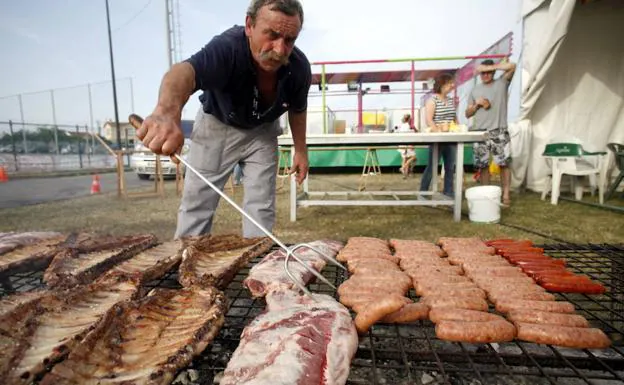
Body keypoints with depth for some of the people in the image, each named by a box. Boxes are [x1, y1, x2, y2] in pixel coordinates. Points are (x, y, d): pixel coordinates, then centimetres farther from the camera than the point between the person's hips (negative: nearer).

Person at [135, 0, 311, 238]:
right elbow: (185, 70, -56)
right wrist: (167, 112, -77)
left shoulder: (299, 67, -22)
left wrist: (300, 149, 2)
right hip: (216, 125, -2)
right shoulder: (227, 48, -35)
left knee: (262, 208, 0)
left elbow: (298, 109, -2)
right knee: (196, 204, 1)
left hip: (261, 131, 3)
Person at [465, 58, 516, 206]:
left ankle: (506, 194, 0)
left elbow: (512, 66, -10)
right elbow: (467, 114, 15)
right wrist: (476, 104, -4)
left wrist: (489, 66, -8)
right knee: (483, 165, 4)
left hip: (499, 132, -3)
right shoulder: (475, 90, 16)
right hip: (480, 132, 3)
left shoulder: (501, 83, 8)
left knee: (504, 163, -4)